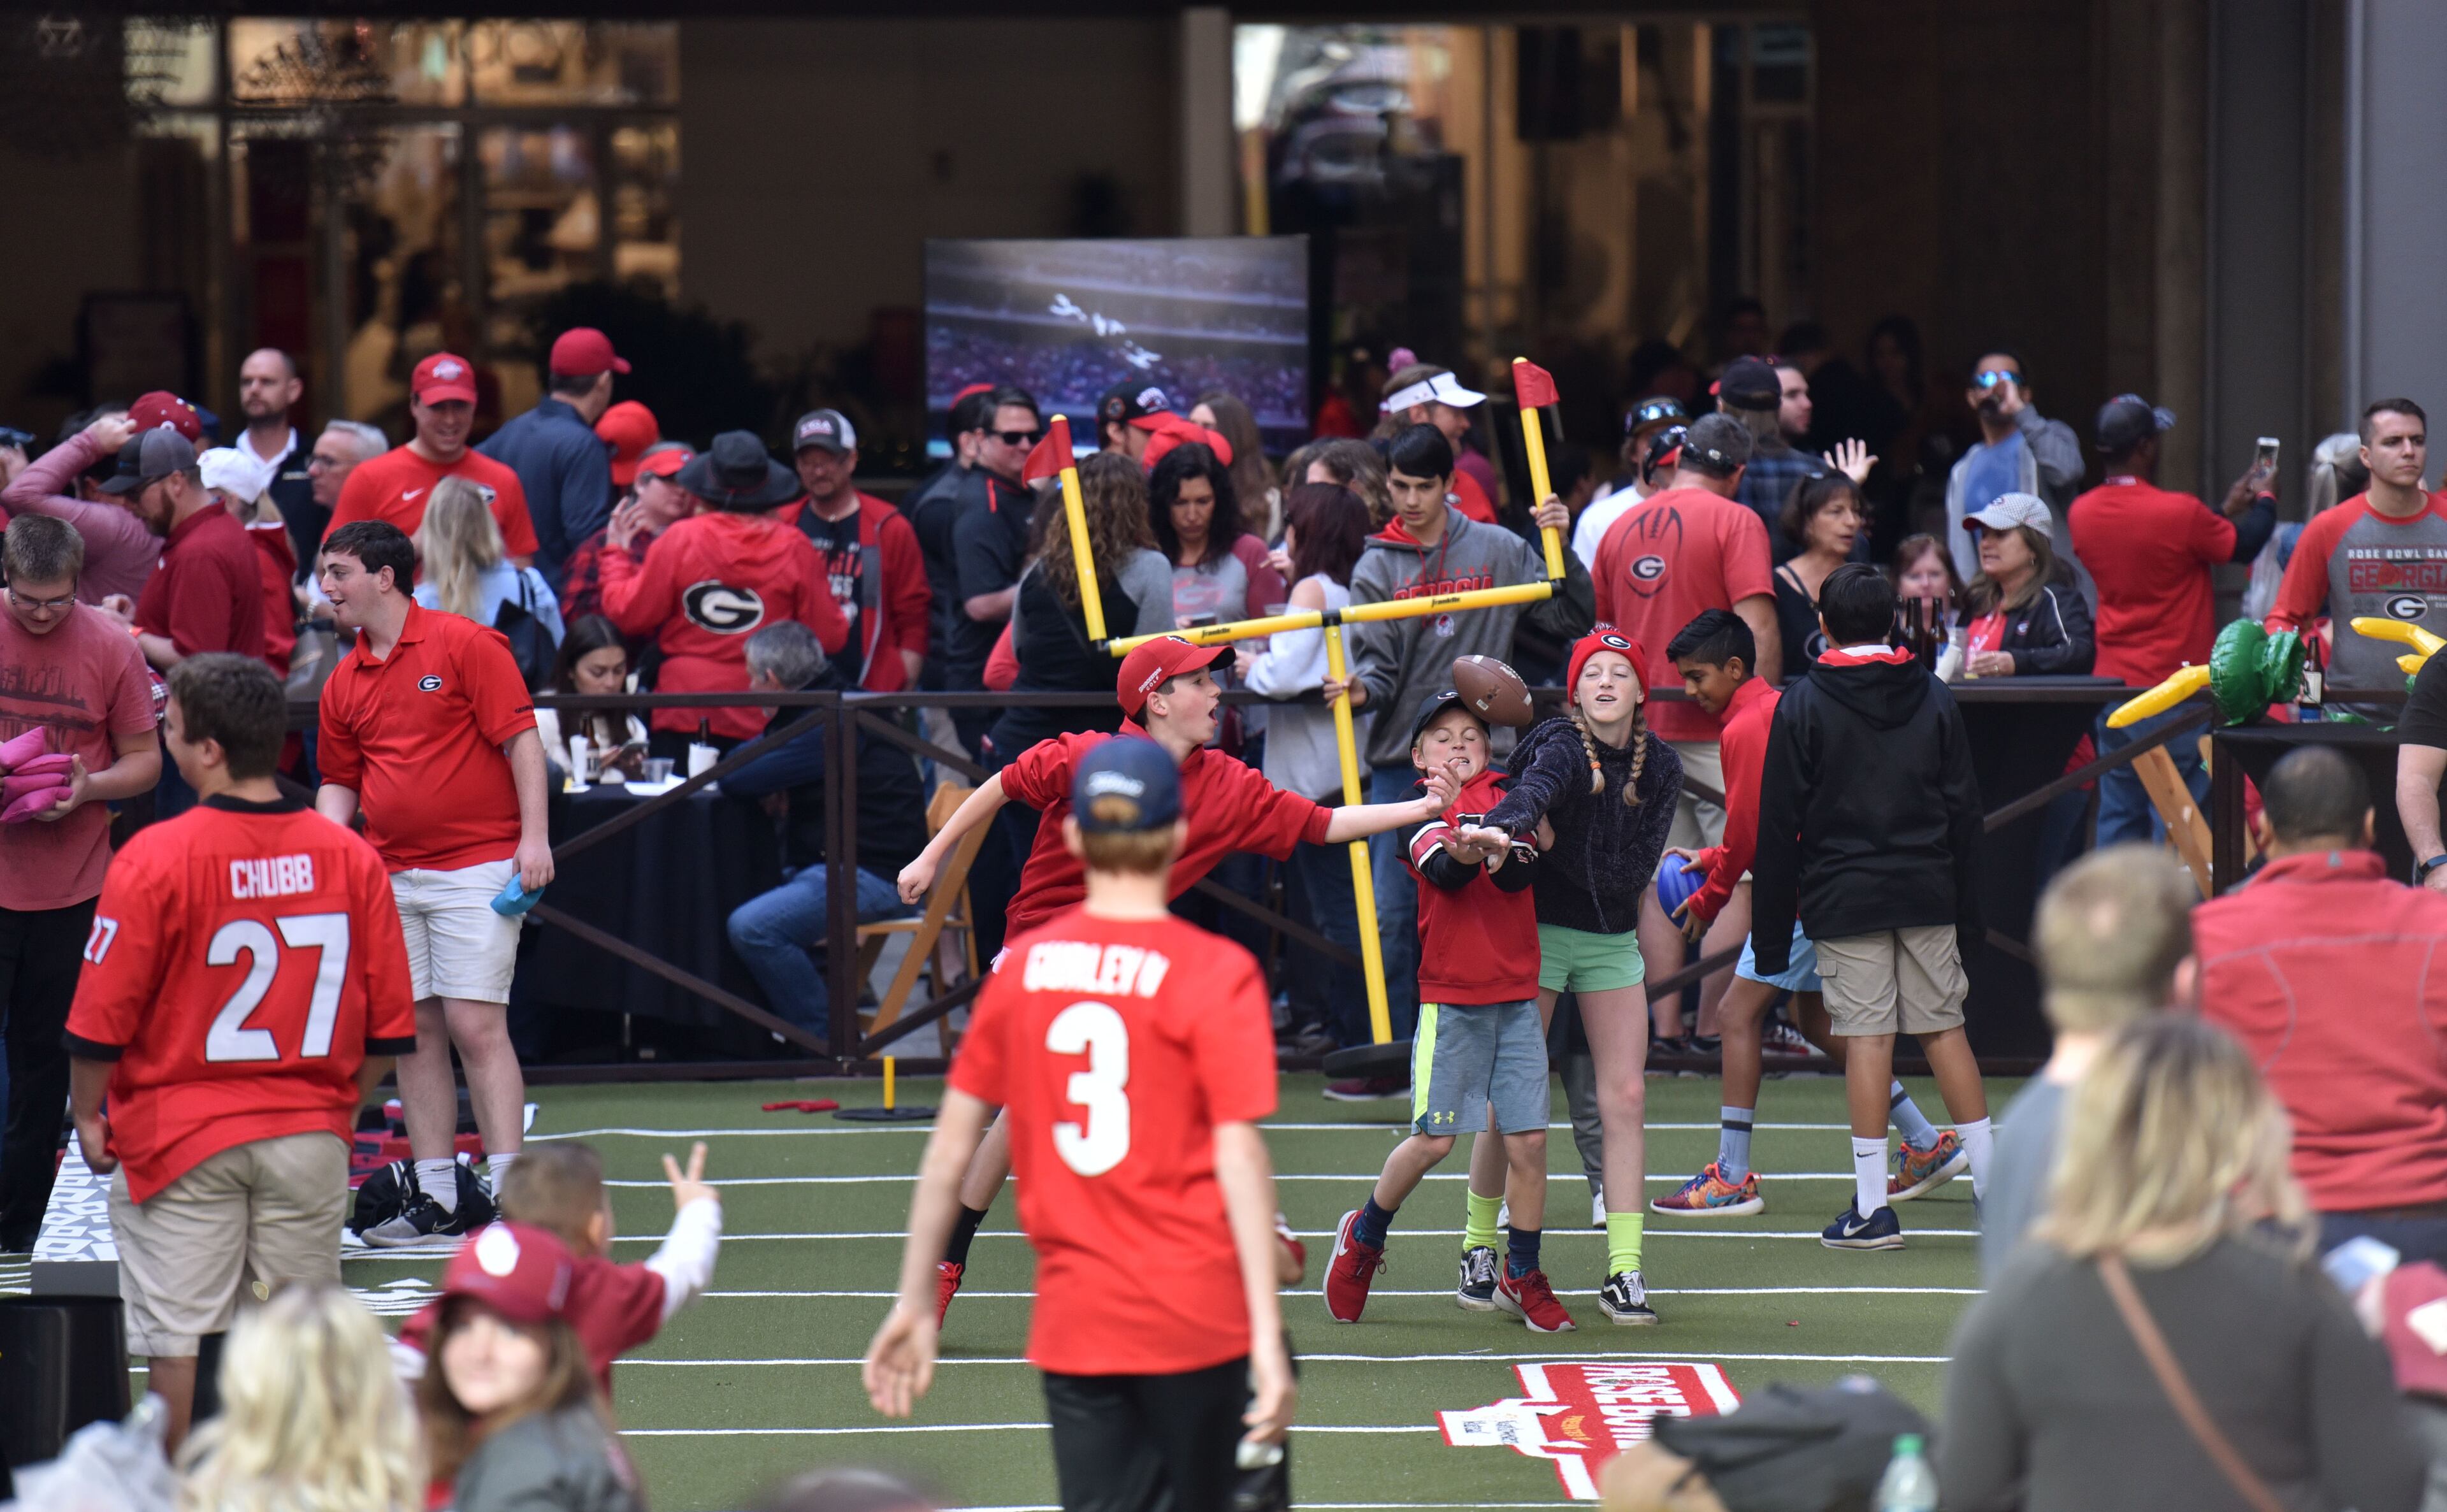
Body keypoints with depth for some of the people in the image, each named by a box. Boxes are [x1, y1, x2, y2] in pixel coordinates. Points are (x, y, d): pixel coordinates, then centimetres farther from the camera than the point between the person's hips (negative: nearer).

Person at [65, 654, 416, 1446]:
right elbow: (391, 1025, 2)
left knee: (178, 1335, 4)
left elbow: (100, 1021, -10)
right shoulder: (349, 856, -4)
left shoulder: (155, 859, -15)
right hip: (312, 1134, 4)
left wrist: (88, 1116, 5)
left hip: (179, 1135, -4)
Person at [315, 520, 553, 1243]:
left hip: (476, 867, -6)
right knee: (414, 1032, 5)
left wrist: (534, 835, -14)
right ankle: (436, 1197, 9)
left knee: (476, 1026, -11)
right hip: (390, 877, 6)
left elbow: (521, 739, -7)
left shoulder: (465, 645, -5)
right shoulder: (344, 683, 13)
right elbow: (341, 783, 20)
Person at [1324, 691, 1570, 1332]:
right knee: (1433, 1140, -3)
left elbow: (1522, 872, -8)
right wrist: (1464, 852, -39)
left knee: (1527, 1140, 0)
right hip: (1450, 997, -3)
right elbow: (1442, 872, -18)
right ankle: (1364, 1235, 22)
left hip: (1517, 996, 3)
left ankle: (1522, 1275, 15)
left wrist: (1502, 854, -29)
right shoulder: (1422, 814, 1)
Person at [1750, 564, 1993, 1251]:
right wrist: (1968, 911, 15)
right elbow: (1964, 810, 9)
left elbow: (1779, 825, -4)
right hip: (1928, 896, 3)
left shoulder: (1803, 705, -4)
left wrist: (1771, 928, 0)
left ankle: (1872, 1206, -4)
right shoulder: (1934, 698, 7)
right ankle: (1996, 1186, 10)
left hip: (1845, 900, -3)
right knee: (1944, 1028, 9)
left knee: (1866, 1036, -4)